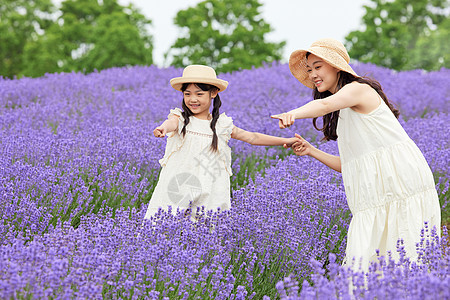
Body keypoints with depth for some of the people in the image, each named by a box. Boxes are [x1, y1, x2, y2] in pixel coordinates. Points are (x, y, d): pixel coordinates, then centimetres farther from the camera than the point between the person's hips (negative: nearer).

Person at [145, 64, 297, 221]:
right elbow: (171, 122, -21)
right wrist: (163, 127, -46)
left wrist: (285, 141, 14)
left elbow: (251, 137, 15)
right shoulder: (180, 118, 3)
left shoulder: (221, 125, 9)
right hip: (175, 189, -1)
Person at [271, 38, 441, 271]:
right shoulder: (342, 114, 23)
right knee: (365, 265, 0)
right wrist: (311, 151, 9)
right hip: (375, 198, 8)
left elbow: (324, 105, -28)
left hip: (401, 180, -8)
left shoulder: (358, 88, -5)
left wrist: (293, 114, -46)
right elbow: (348, 165, 19)